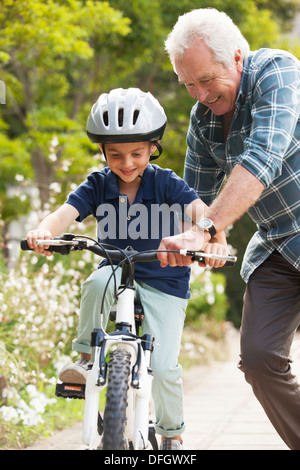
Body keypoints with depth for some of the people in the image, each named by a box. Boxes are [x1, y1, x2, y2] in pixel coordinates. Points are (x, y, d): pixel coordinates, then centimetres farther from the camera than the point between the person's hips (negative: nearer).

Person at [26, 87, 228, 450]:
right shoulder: (98, 185, -5)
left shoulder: (166, 183, -10)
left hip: (165, 284, -1)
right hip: (118, 273, 1)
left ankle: (172, 434, 16)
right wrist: (44, 231, -45)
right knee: (97, 283, -36)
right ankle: (86, 359, -14)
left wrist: (216, 238, -48)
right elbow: (68, 211, -21)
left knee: (162, 366, -11)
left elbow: (199, 210, -25)